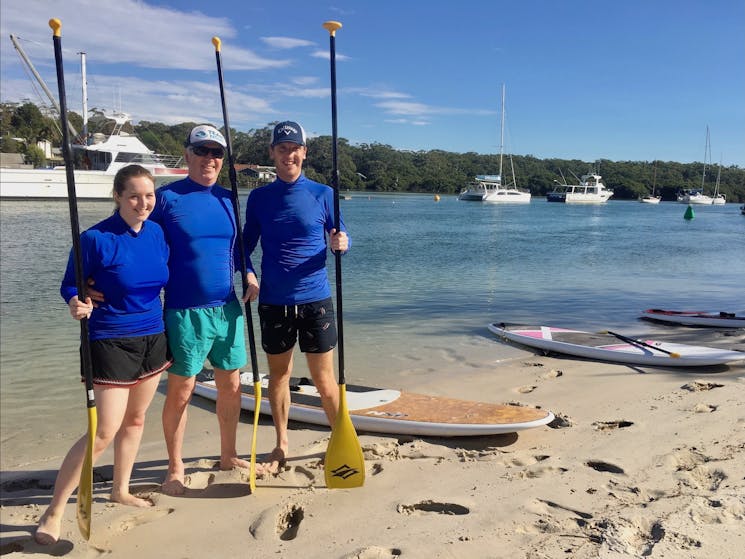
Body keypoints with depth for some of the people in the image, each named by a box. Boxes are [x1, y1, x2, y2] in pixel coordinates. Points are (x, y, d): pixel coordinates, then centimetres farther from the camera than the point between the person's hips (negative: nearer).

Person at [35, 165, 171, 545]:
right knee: (104, 432, -7)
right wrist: (78, 304, -29)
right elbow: (70, 286, -7)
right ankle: (53, 513, 9)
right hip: (112, 342, -6)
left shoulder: (156, 233, 2)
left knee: (135, 419, 16)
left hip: (153, 338, 6)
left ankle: (120, 491, 35)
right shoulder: (97, 239, -15)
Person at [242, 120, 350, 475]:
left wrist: (341, 243, -21)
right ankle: (281, 445, 30)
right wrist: (248, 274, -10)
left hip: (315, 299, -2)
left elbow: (341, 238, 4)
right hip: (273, 301, 2)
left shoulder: (322, 193, 0)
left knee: (324, 379, 4)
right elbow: (246, 245, 10)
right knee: (278, 374, 13)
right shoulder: (258, 197, 5)